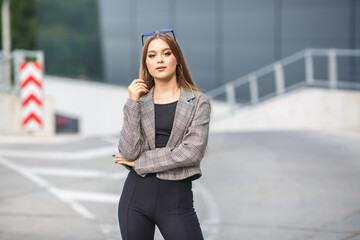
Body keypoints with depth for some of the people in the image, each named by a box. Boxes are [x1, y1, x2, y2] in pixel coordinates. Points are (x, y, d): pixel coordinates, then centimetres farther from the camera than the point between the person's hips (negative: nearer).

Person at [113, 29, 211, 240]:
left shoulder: (198, 102, 1)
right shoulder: (139, 100, 7)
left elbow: (193, 151, -12)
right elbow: (128, 152, -5)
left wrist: (140, 162, -7)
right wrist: (133, 103, -11)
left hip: (176, 199, -2)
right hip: (137, 195, 2)